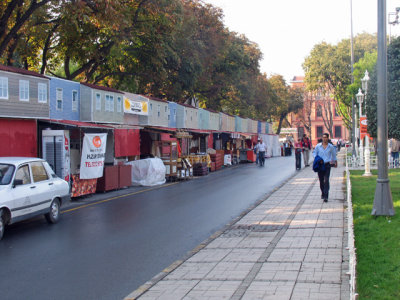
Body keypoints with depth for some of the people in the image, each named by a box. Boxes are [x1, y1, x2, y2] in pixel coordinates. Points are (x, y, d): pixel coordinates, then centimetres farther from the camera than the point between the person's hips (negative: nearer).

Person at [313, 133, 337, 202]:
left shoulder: (331, 147, 1)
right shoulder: (318, 146, 1)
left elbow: (334, 155, 18)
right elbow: (314, 153, 10)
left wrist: (335, 161, 31)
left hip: (327, 165, -2)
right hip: (320, 165, 2)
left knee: (326, 180, -13)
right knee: (321, 181, 10)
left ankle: (326, 196, -15)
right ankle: (323, 193, 34)